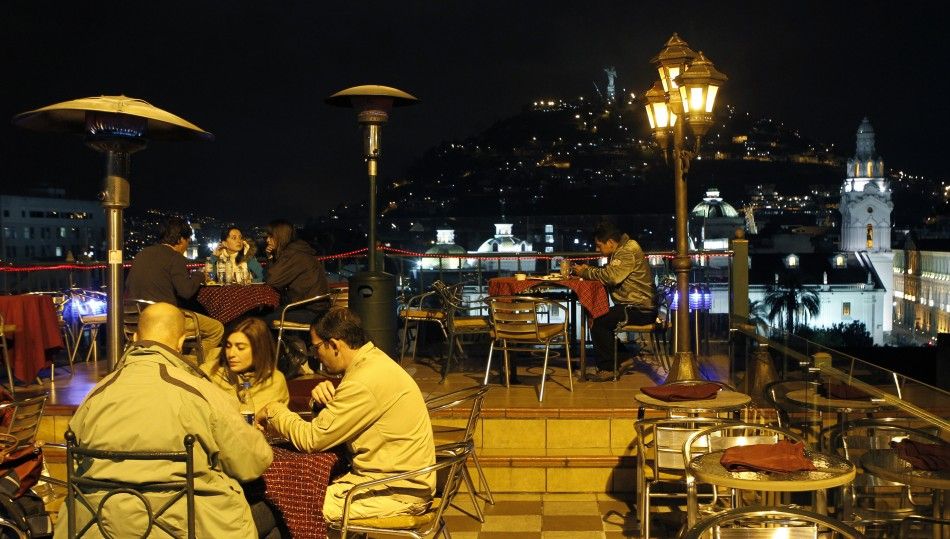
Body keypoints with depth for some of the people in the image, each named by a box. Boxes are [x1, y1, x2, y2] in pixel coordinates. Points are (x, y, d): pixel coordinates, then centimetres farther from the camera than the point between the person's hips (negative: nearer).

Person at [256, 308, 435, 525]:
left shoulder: (364, 384, -23)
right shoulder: (374, 359, 8)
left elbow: (311, 439, -15)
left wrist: (275, 411, 0)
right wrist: (326, 397, -6)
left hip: (399, 492, -9)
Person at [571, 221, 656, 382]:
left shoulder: (628, 252, -15)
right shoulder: (620, 252, 17)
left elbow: (610, 276, -26)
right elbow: (608, 273, 20)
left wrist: (585, 273, -14)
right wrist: (589, 269, 4)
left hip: (641, 310, -11)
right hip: (634, 306, 11)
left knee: (598, 322, -19)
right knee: (598, 318, 11)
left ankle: (607, 369, -10)